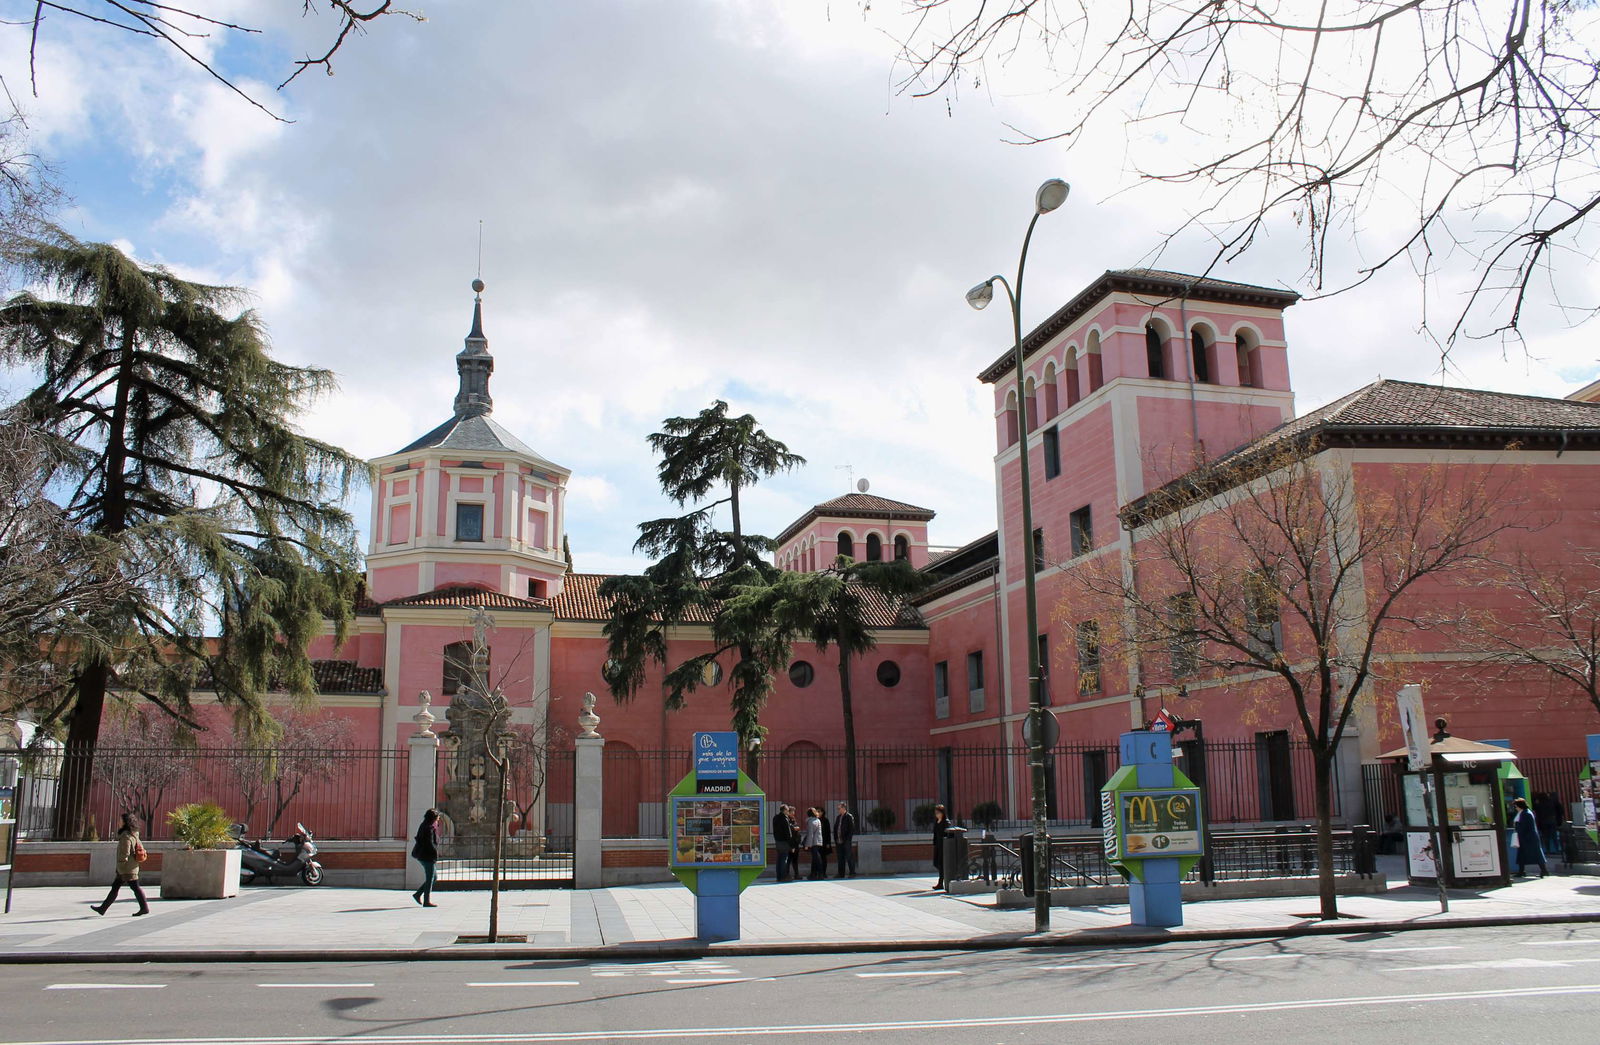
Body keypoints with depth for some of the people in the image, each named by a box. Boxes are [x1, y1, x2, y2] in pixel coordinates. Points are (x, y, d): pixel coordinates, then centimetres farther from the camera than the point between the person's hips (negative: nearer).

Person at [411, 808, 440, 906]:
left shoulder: (424, 825, 12)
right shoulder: (430, 828, -17)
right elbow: (430, 843, -24)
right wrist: (436, 855, -15)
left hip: (422, 855, 10)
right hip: (427, 856, -10)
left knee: (433, 877, 17)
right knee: (430, 878, -2)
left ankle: (418, 894, 17)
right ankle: (427, 901, 3)